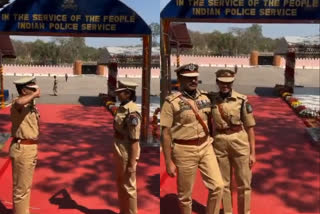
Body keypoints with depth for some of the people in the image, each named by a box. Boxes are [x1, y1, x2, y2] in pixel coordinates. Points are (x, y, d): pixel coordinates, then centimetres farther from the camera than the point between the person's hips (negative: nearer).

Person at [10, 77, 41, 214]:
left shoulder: (29, 105, 12)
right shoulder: (18, 104, -16)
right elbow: (19, 102, -44)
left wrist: (35, 114, 9)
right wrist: (35, 94, -31)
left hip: (30, 147, 10)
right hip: (22, 149, -10)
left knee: (26, 185, 23)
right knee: (21, 187, 1)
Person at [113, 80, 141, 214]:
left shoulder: (132, 113, -21)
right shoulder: (121, 108, 6)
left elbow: (134, 141, -22)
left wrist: (131, 163, -20)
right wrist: (117, 154, 17)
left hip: (127, 155, -9)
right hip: (119, 153, 9)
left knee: (129, 187, 5)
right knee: (120, 184, 21)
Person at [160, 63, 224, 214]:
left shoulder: (204, 98, 5)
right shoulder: (171, 102, -12)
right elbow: (165, 133, -12)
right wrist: (168, 162, -13)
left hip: (206, 147, 5)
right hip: (184, 150, -5)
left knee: (217, 186, 1)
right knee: (185, 194, 9)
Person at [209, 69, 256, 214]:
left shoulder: (242, 100, -5)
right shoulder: (211, 100, 1)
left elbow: (250, 127, -2)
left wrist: (252, 152, -3)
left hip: (240, 142, -1)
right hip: (219, 144, 2)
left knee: (244, 183, 6)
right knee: (223, 183, 11)